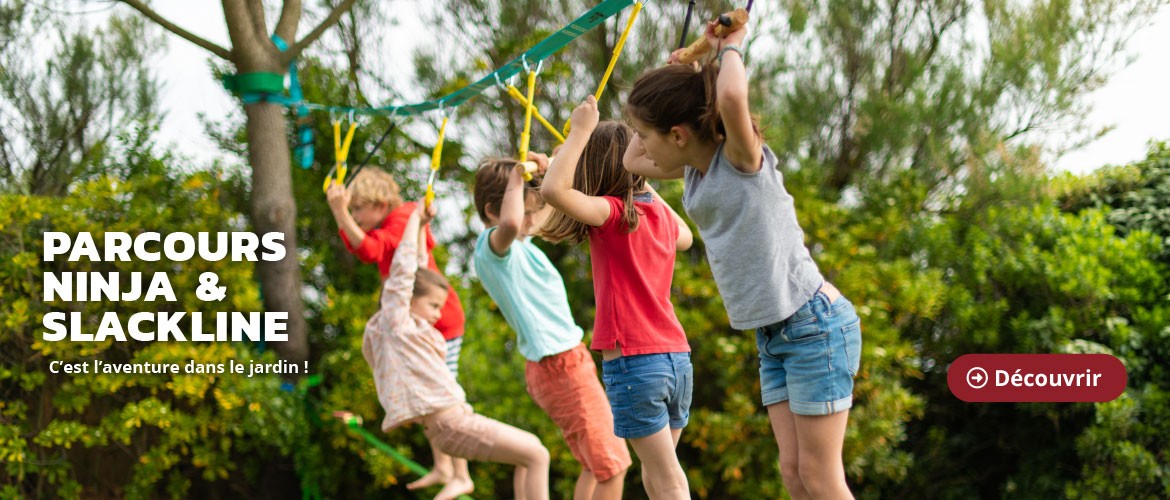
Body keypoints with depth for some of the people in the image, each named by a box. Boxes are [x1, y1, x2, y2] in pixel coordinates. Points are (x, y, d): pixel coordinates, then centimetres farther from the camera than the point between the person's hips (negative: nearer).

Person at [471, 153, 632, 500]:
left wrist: (546, 171, 8)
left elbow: (551, 208, 28)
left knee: (595, 467, 17)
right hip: (560, 364, -10)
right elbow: (510, 223, -42)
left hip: (565, 362, 10)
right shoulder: (491, 246, -17)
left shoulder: (518, 245, 11)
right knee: (611, 465, -9)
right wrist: (516, 175, -26)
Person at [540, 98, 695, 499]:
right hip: (677, 357, 7)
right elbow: (684, 238, 35)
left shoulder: (613, 212, -10)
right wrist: (648, 188, 31)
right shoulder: (659, 213, 10)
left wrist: (580, 131, -17)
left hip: (631, 360, -7)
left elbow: (553, 189, -27)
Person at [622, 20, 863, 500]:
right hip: (772, 335, 8)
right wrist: (672, 76, 14)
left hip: (816, 325, -8)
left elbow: (732, 98, -37)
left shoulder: (742, 159, -15)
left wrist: (730, 47, -15)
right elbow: (632, 162, 24)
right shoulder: (695, 168, 9)